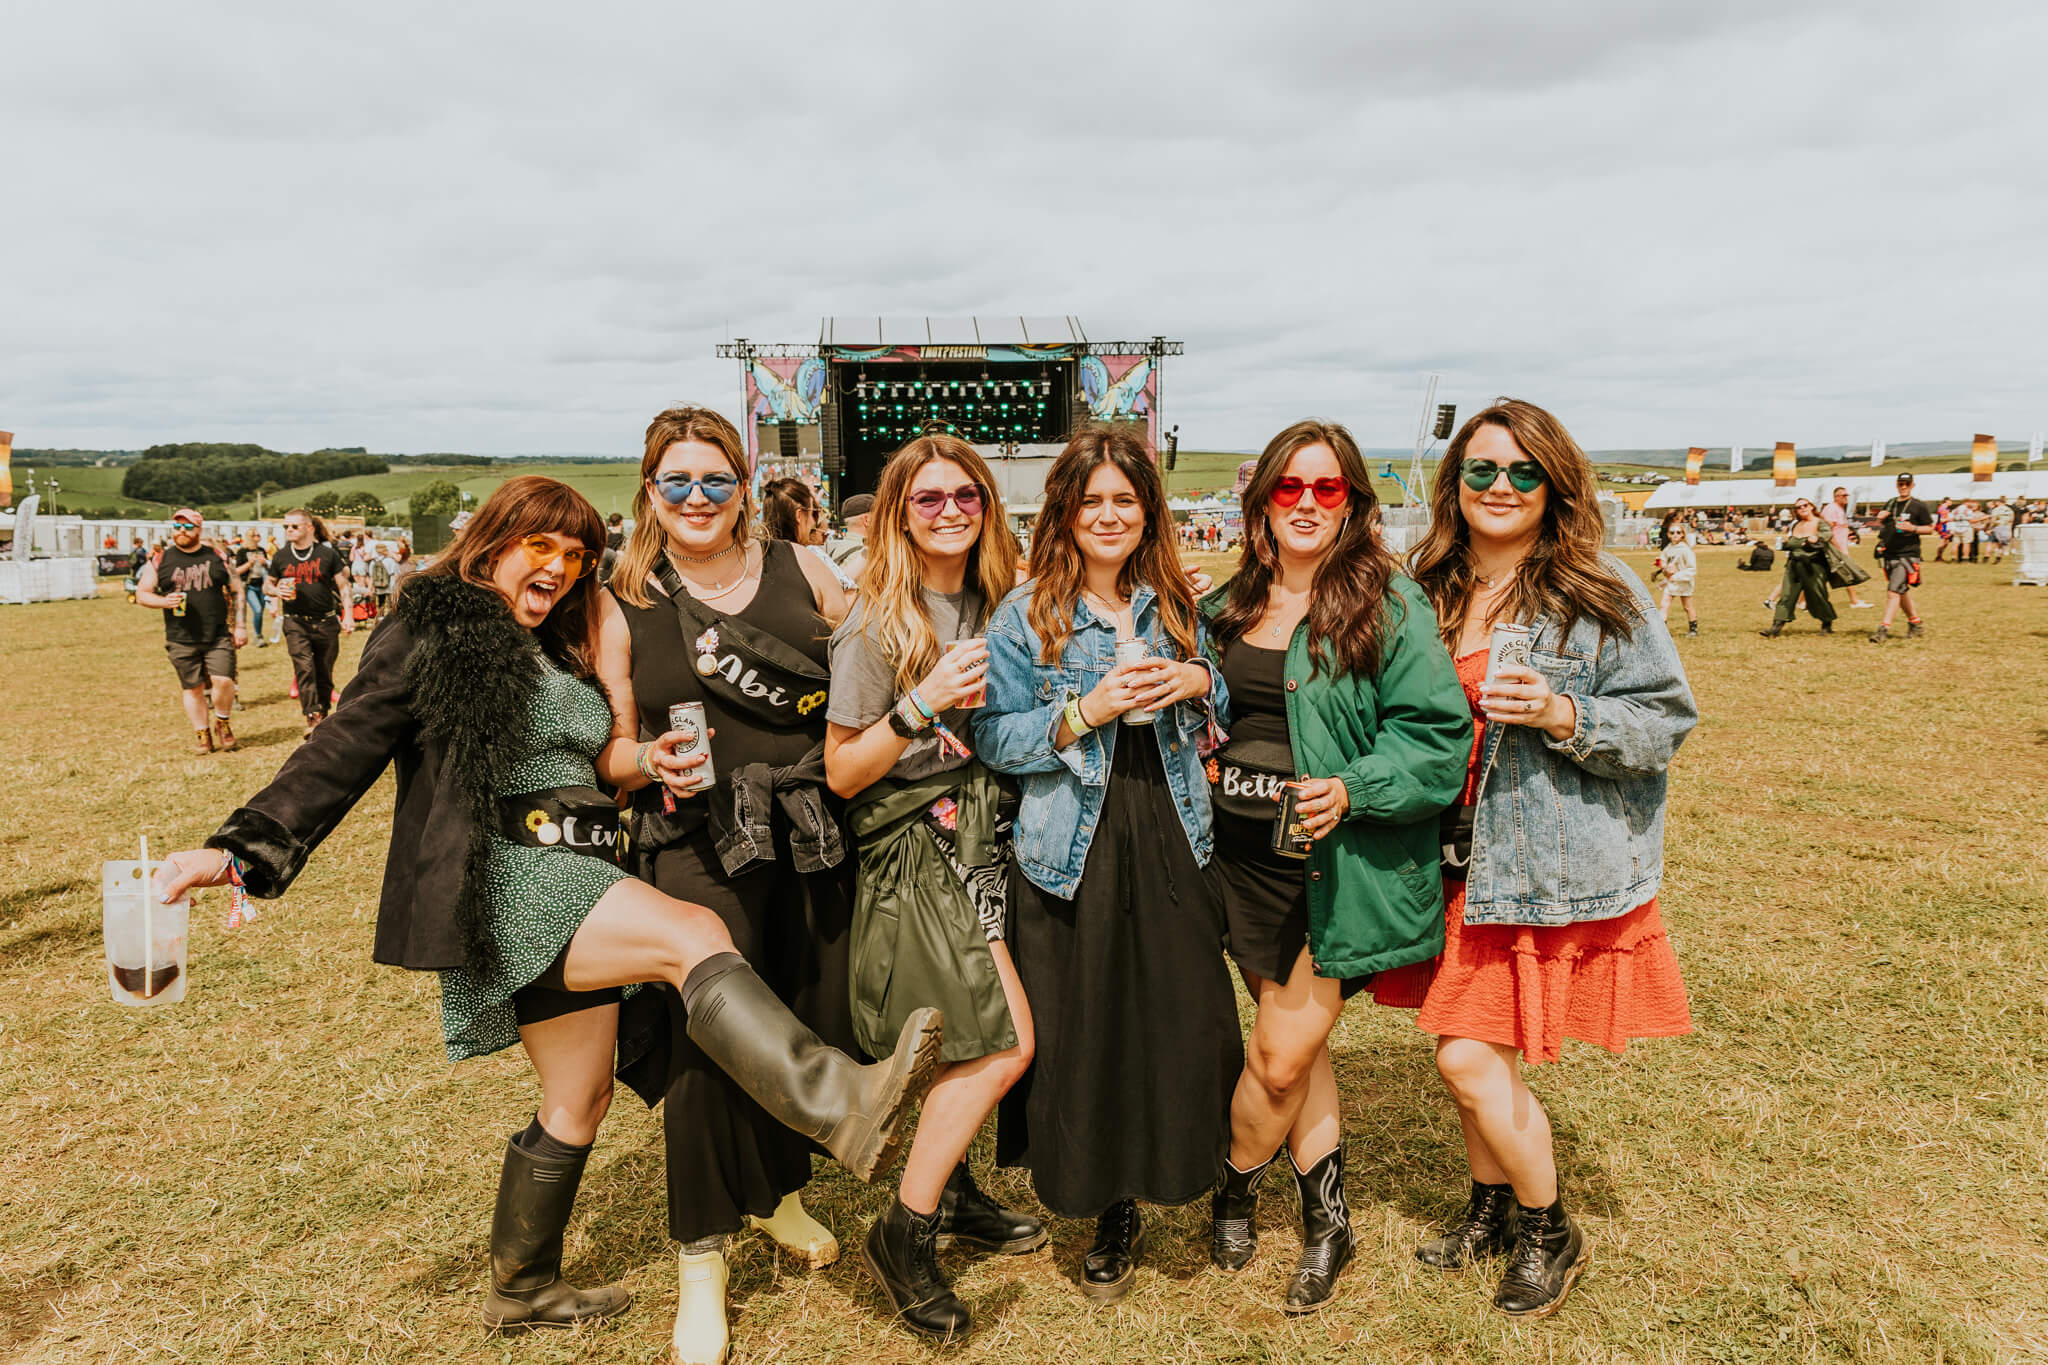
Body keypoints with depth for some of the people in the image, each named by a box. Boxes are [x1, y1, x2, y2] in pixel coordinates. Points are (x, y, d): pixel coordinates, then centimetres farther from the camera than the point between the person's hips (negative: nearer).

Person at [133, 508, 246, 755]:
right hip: (181, 641, 1)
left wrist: (240, 625, 5)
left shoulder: (215, 557, 6)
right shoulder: (160, 561, 6)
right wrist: (164, 601, -14)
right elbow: (141, 594, 8)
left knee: (223, 680, -13)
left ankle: (223, 722, 12)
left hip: (218, 637, -1)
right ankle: (202, 734, 21)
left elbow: (236, 591, 11)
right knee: (193, 688, 7)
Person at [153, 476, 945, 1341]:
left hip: (578, 882, 9)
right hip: (506, 873, -9)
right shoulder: (431, 636, -2)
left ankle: (522, 1289, 33)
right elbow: (340, 755, -7)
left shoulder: (557, 654, 21)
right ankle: (846, 1108, -43)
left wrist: (645, 760, 1)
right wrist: (244, 850, -18)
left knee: (581, 1099, 14)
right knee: (695, 936, -30)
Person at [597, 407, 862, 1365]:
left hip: (813, 835, 3)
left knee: (814, 1025, 11)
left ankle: (778, 1190, 39)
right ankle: (700, 1257, 15)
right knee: (710, 1037, -6)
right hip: (699, 845, -2)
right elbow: (613, 747, 4)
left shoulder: (801, 572, 5)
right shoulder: (625, 605, 3)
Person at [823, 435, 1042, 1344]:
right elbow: (841, 772, -12)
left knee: (968, 1044, 6)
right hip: (917, 847, -6)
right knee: (1005, 1041, -10)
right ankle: (902, 1237, 5)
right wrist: (922, 703, -23)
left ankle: (949, 1192, 29)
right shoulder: (878, 624, -12)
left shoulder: (993, 601, 7)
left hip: (984, 836, 6)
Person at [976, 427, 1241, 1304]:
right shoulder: (1025, 615, -3)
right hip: (1075, 853, -3)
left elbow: (1224, 706, 19)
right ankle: (1111, 1212, 26)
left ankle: (1177, 1171, 30)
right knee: (1085, 1032, 4)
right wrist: (1087, 711, -18)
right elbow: (995, 739, -6)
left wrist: (1199, 684, -3)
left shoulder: (1176, 604, 9)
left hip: (1172, 844, 3)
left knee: (1186, 1018, 1)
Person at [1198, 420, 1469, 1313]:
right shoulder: (1226, 608, 9)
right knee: (1296, 1044, 15)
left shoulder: (1389, 606, -9)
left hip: (1336, 862, -5)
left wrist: (1351, 790, -24)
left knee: (1281, 1055, 2)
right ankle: (1326, 1219, 33)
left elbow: (1436, 735, -12)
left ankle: (1234, 1188, 31)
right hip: (1242, 854, 5)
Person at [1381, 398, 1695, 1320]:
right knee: (1470, 1054, 12)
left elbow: (1666, 720, -9)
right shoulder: (1430, 593, 6)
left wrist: (1562, 715, -23)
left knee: (1468, 1058, -4)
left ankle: (1552, 1235, 23)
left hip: (1553, 864, -5)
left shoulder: (1599, 592, -8)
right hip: (1461, 858, 5)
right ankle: (1492, 1210, 38)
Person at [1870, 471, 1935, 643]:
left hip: (1907, 554, -6)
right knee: (1902, 590, 15)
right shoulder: (1889, 504, 14)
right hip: (1888, 554, 6)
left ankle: (1884, 628, -19)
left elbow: (1930, 528, 1)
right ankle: (1916, 622, 30)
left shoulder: (1919, 506, -1)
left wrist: (1913, 528, -16)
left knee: (1893, 591, -15)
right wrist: (1880, 519, 2)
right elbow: (1880, 526, 24)